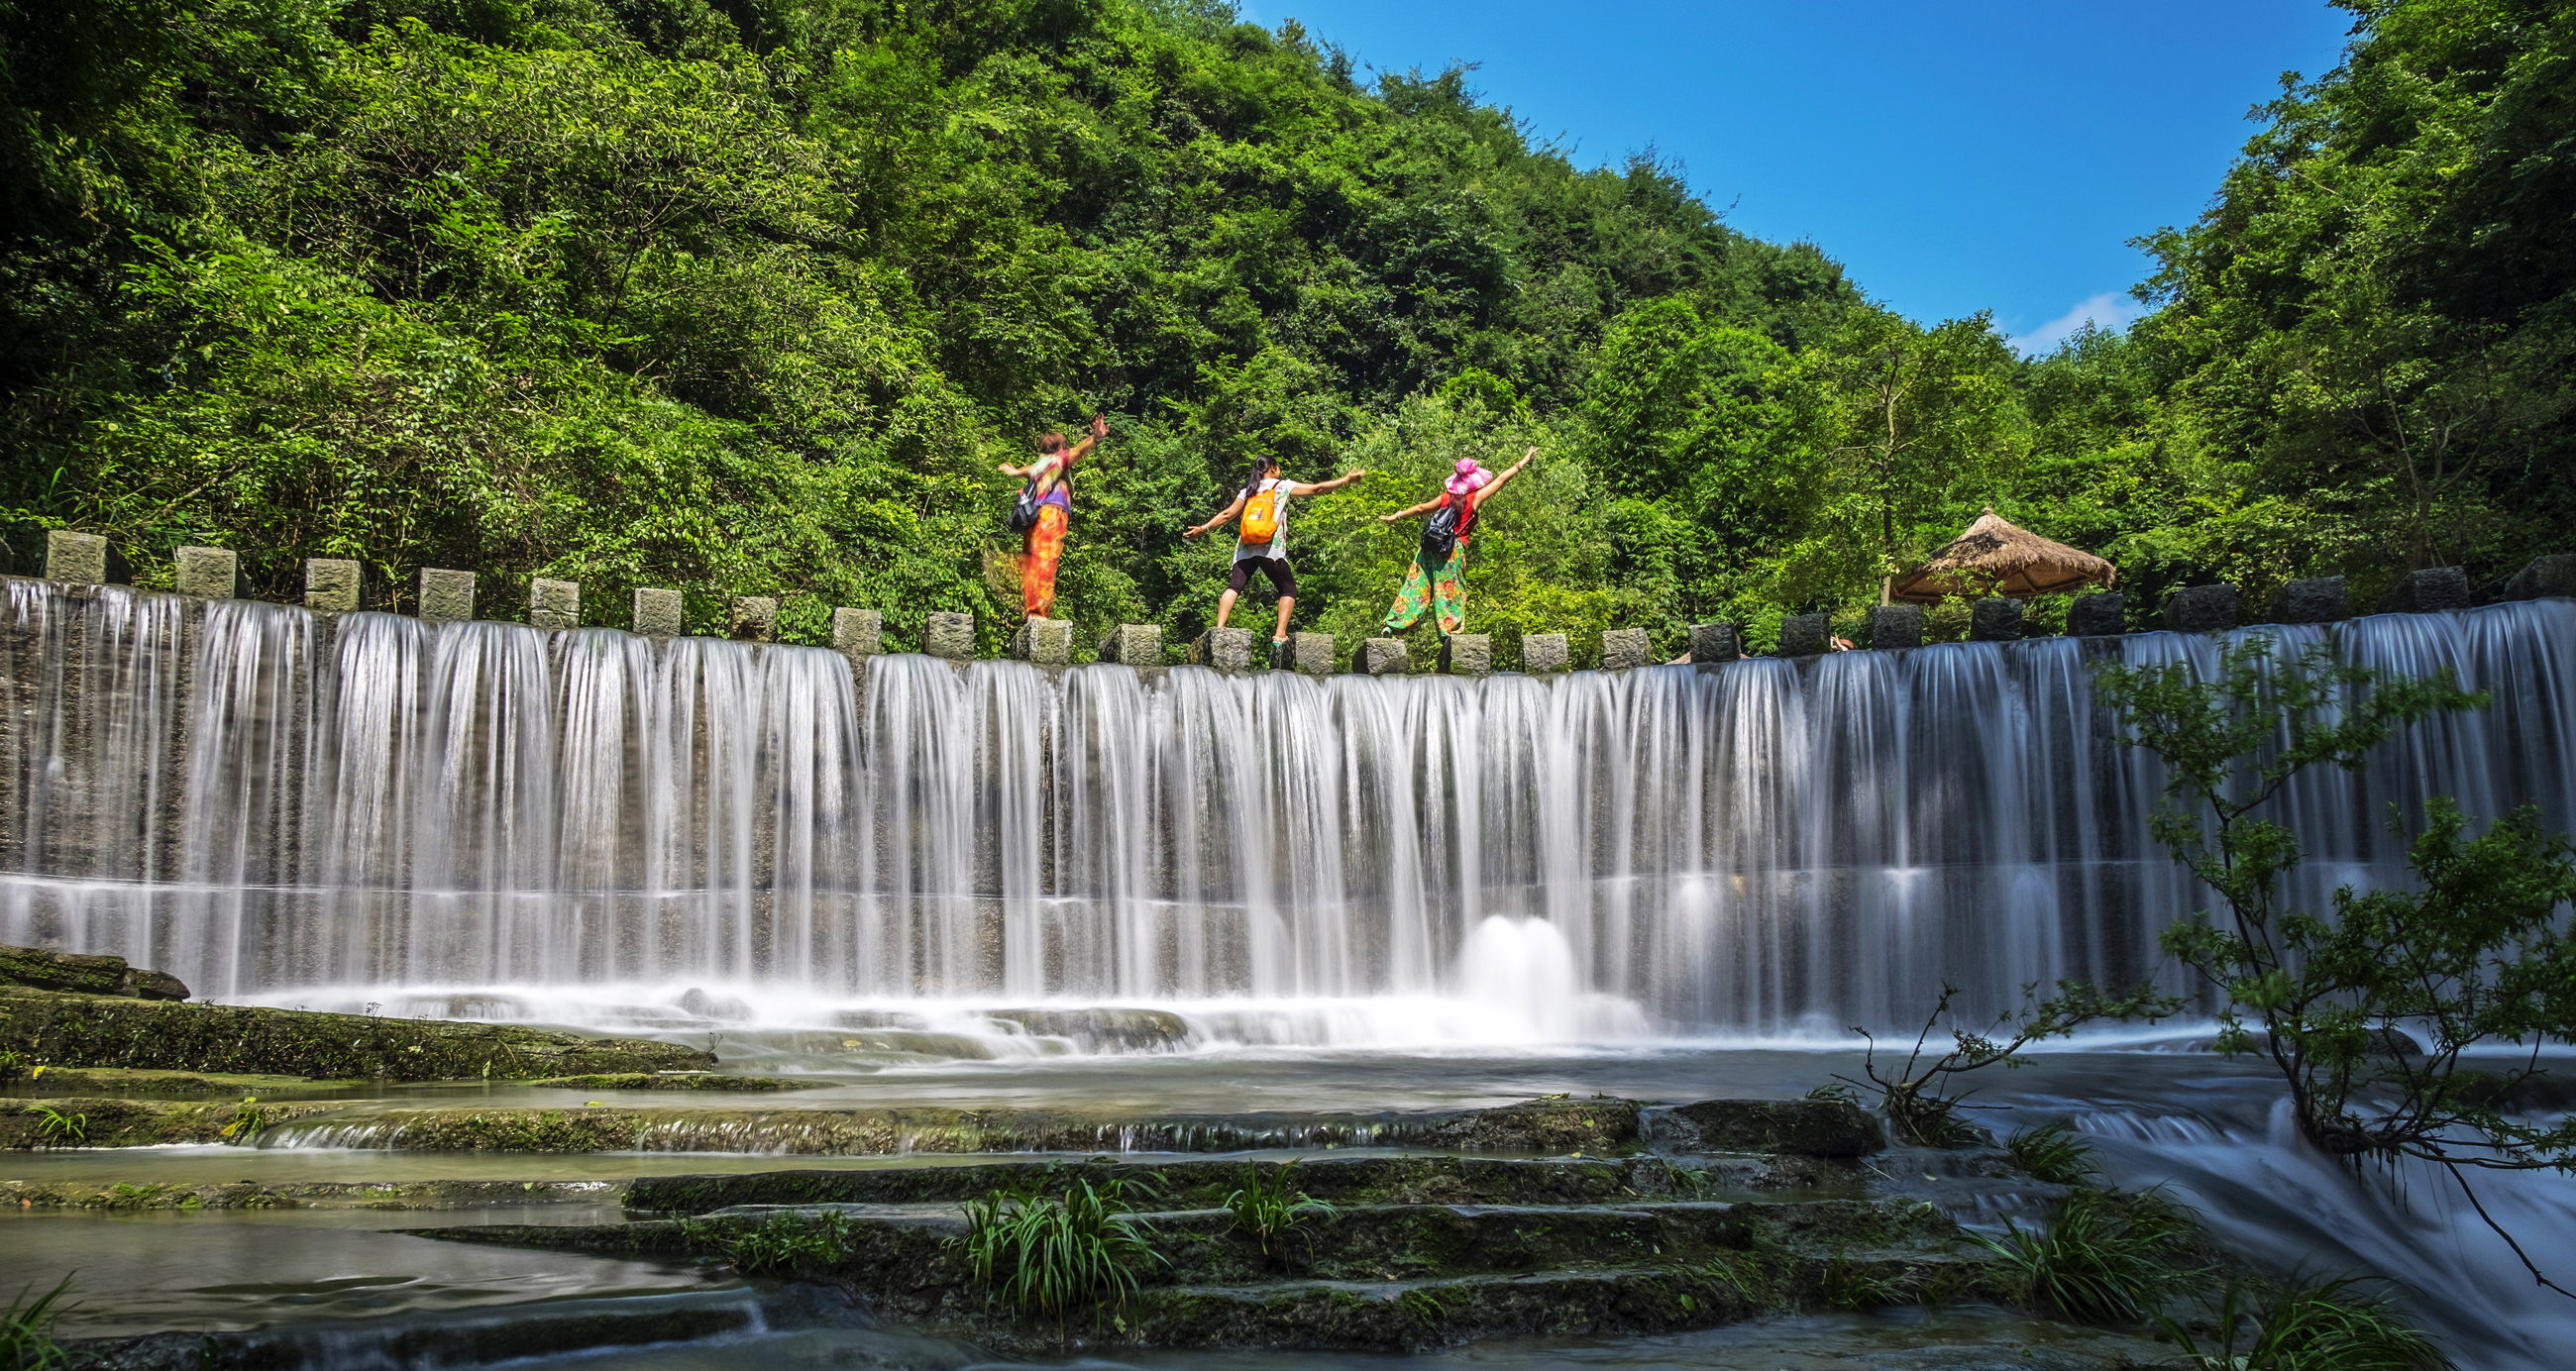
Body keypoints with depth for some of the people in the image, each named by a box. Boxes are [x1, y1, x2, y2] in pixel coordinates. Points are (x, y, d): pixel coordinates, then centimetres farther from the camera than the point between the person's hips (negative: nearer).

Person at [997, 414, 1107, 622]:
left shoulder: (1038, 465, 27)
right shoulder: (1058, 459, 8)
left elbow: (1029, 469, 51)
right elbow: (1078, 450, -13)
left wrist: (1016, 471, 74)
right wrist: (1095, 438, -30)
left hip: (1034, 517, 8)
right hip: (1052, 513, -8)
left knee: (1031, 565, 6)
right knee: (1045, 565, -15)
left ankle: (1028, 611, 6)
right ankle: (1038, 612, -24)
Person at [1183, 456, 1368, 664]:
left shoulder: (1247, 491, 21)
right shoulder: (1283, 486, 12)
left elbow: (1226, 515, 18)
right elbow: (1317, 489, 11)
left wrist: (1204, 528, 27)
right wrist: (1346, 479, 17)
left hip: (1245, 548, 3)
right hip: (1272, 549, -3)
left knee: (1233, 587, -3)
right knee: (1288, 590, 6)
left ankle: (1219, 628, -22)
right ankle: (1279, 635, -8)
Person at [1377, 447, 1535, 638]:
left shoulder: (1446, 497, 9)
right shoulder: (1475, 498, -1)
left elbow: (1421, 508, 15)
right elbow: (1501, 479, 5)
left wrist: (1397, 516, 27)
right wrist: (1523, 461, 14)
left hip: (1430, 545, 4)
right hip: (1454, 549, -4)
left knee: (1417, 586, 6)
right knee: (1450, 593, 2)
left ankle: (1392, 626, 2)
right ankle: (1449, 633, 2)